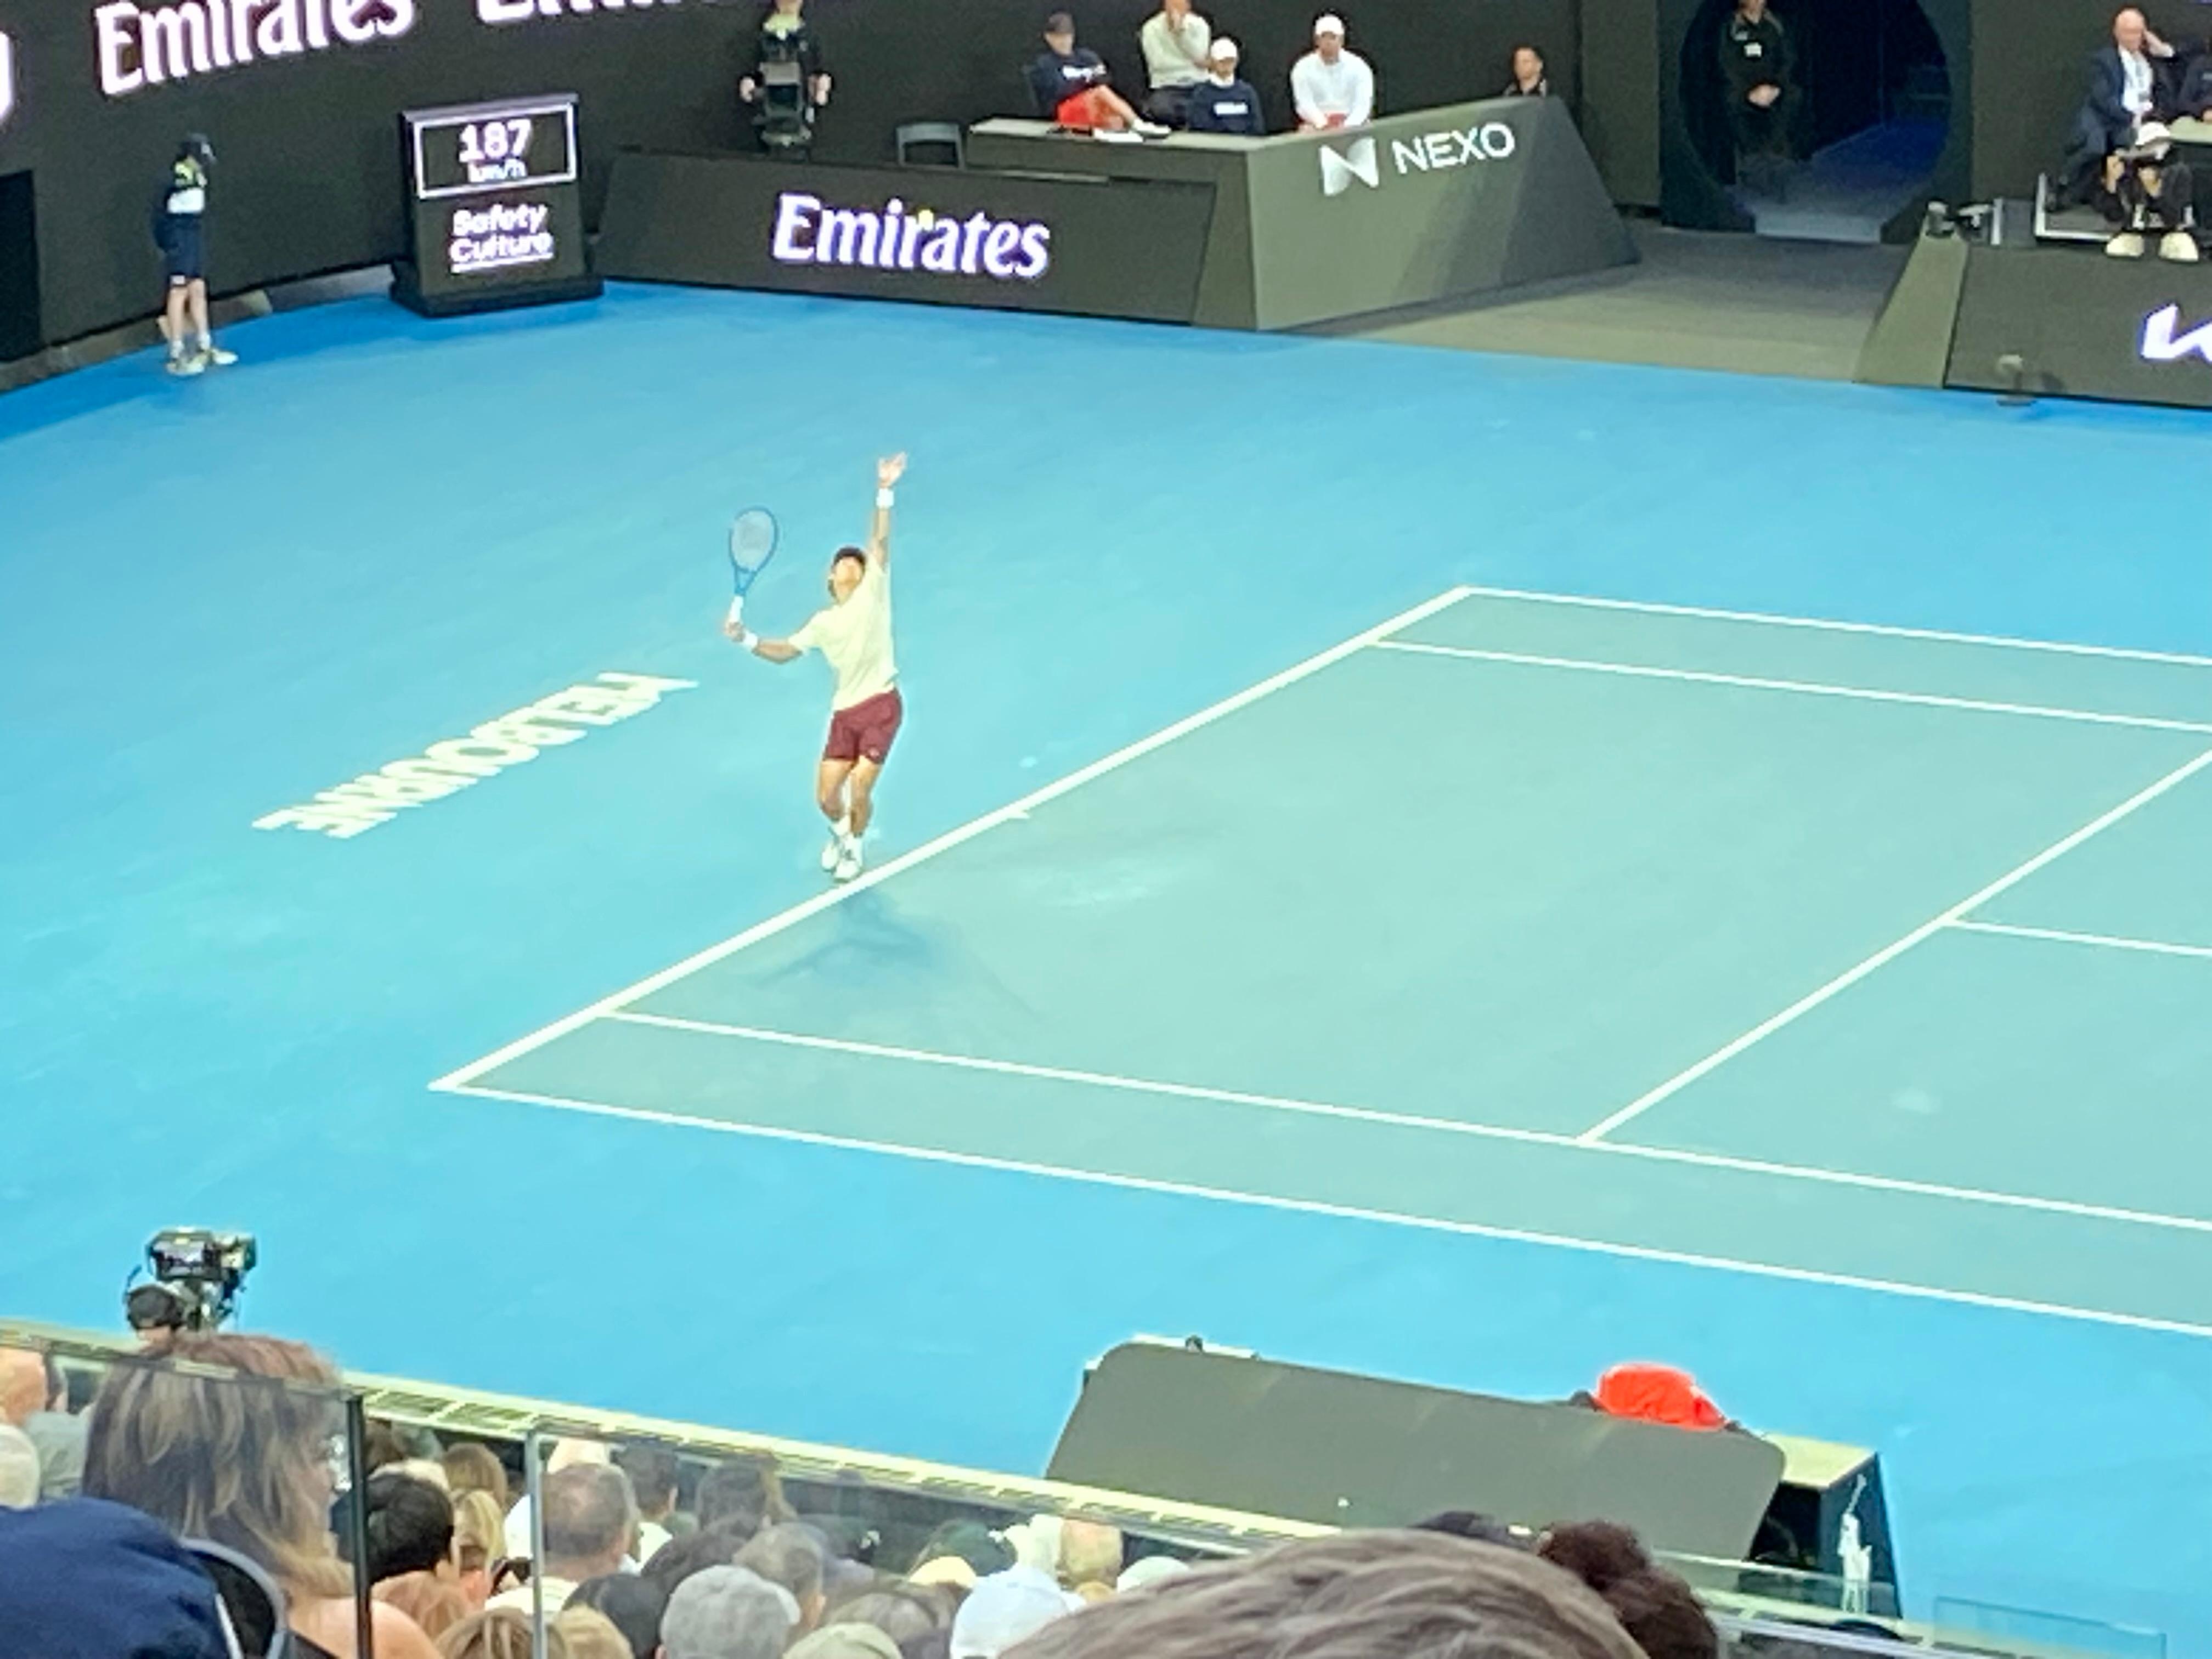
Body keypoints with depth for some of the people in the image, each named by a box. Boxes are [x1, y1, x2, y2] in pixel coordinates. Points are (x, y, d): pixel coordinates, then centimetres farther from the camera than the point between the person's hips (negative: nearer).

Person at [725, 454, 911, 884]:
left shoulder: (872, 593, 1)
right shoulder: (823, 623, 13)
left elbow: (880, 541, -9)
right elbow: (785, 652, 17)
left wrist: (884, 493, -19)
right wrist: (747, 639, 0)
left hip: (880, 706, -4)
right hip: (845, 712, 4)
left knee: (859, 791, -10)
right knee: (827, 796, 1)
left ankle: (854, 845, 20)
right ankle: (841, 833, 35)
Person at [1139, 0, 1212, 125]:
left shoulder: (1200, 25, 2)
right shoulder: (1151, 29, -4)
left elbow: (1199, 56, -11)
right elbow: (1159, 63, -13)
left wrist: (1182, 31, -21)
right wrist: (1194, 63, -8)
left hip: (1197, 84, 2)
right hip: (1167, 87, -2)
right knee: (1162, 110, -35)